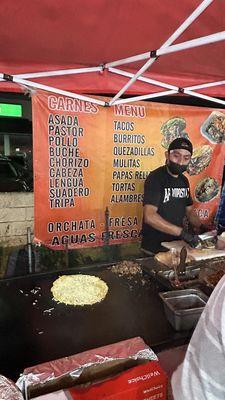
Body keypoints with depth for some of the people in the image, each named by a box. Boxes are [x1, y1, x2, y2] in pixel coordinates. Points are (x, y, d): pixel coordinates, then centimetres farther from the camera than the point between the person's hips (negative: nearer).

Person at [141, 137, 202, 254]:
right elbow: (149, 216, -28)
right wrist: (182, 232, -31)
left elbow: (189, 210, 15)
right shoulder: (155, 178, -18)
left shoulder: (184, 181, 5)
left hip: (176, 244, 7)